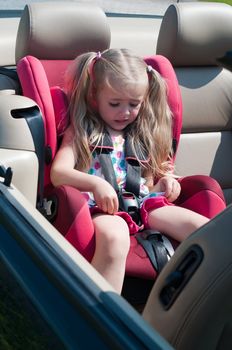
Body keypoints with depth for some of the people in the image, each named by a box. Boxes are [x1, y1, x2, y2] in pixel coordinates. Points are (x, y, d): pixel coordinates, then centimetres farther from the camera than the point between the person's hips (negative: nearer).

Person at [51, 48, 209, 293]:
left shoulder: (143, 135, 25)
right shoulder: (81, 133, 10)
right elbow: (58, 173, -5)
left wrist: (165, 181, 4)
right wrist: (96, 184, -24)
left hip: (143, 201, 5)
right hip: (102, 207, -5)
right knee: (113, 239, -42)